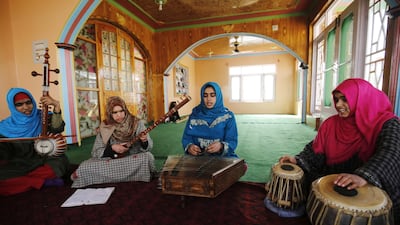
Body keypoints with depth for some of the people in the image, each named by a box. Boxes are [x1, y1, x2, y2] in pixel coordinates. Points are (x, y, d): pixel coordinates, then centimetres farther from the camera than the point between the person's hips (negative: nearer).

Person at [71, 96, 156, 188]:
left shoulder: (137, 123, -5)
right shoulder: (104, 127, 0)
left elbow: (148, 148, -5)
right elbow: (96, 152, 1)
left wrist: (144, 141, -28)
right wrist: (112, 149, -17)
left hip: (134, 160, 1)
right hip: (110, 160, 0)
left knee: (148, 157, -33)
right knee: (85, 167, -26)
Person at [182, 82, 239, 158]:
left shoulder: (228, 116, -2)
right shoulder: (194, 115, 4)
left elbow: (232, 142, -5)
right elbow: (187, 137, 4)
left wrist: (221, 146, -26)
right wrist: (189, 147, -18)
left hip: (222, 156, -1)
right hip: (198, 156, 1)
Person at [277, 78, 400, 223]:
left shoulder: (386, 123, -12)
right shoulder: (331, 124, 0)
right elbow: (315, 150, 1)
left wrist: (364, 176, -46)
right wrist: (298, 160, -17)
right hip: (332, 181, 4)